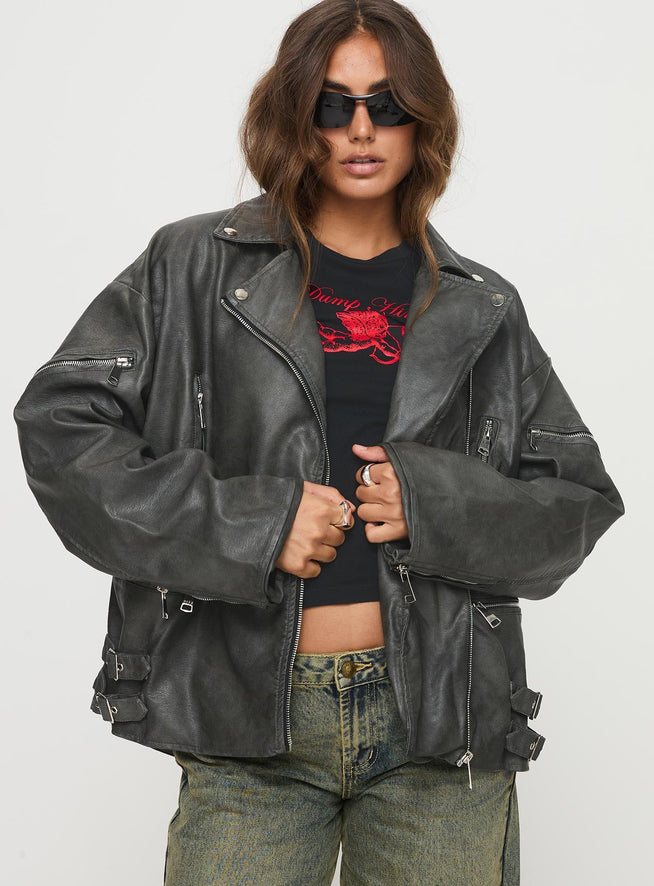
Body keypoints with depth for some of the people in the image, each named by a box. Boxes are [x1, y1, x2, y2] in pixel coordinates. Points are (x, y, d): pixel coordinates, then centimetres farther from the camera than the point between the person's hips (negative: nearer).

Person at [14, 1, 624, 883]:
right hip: (250, 720, -1)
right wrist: (247, 526, -13)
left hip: (442, 720, 2)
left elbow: (581, 496, 10)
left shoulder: (481, 310, 9)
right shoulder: (197, 268, 3)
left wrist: (437, 504, -9)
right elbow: (59, 421, -4)